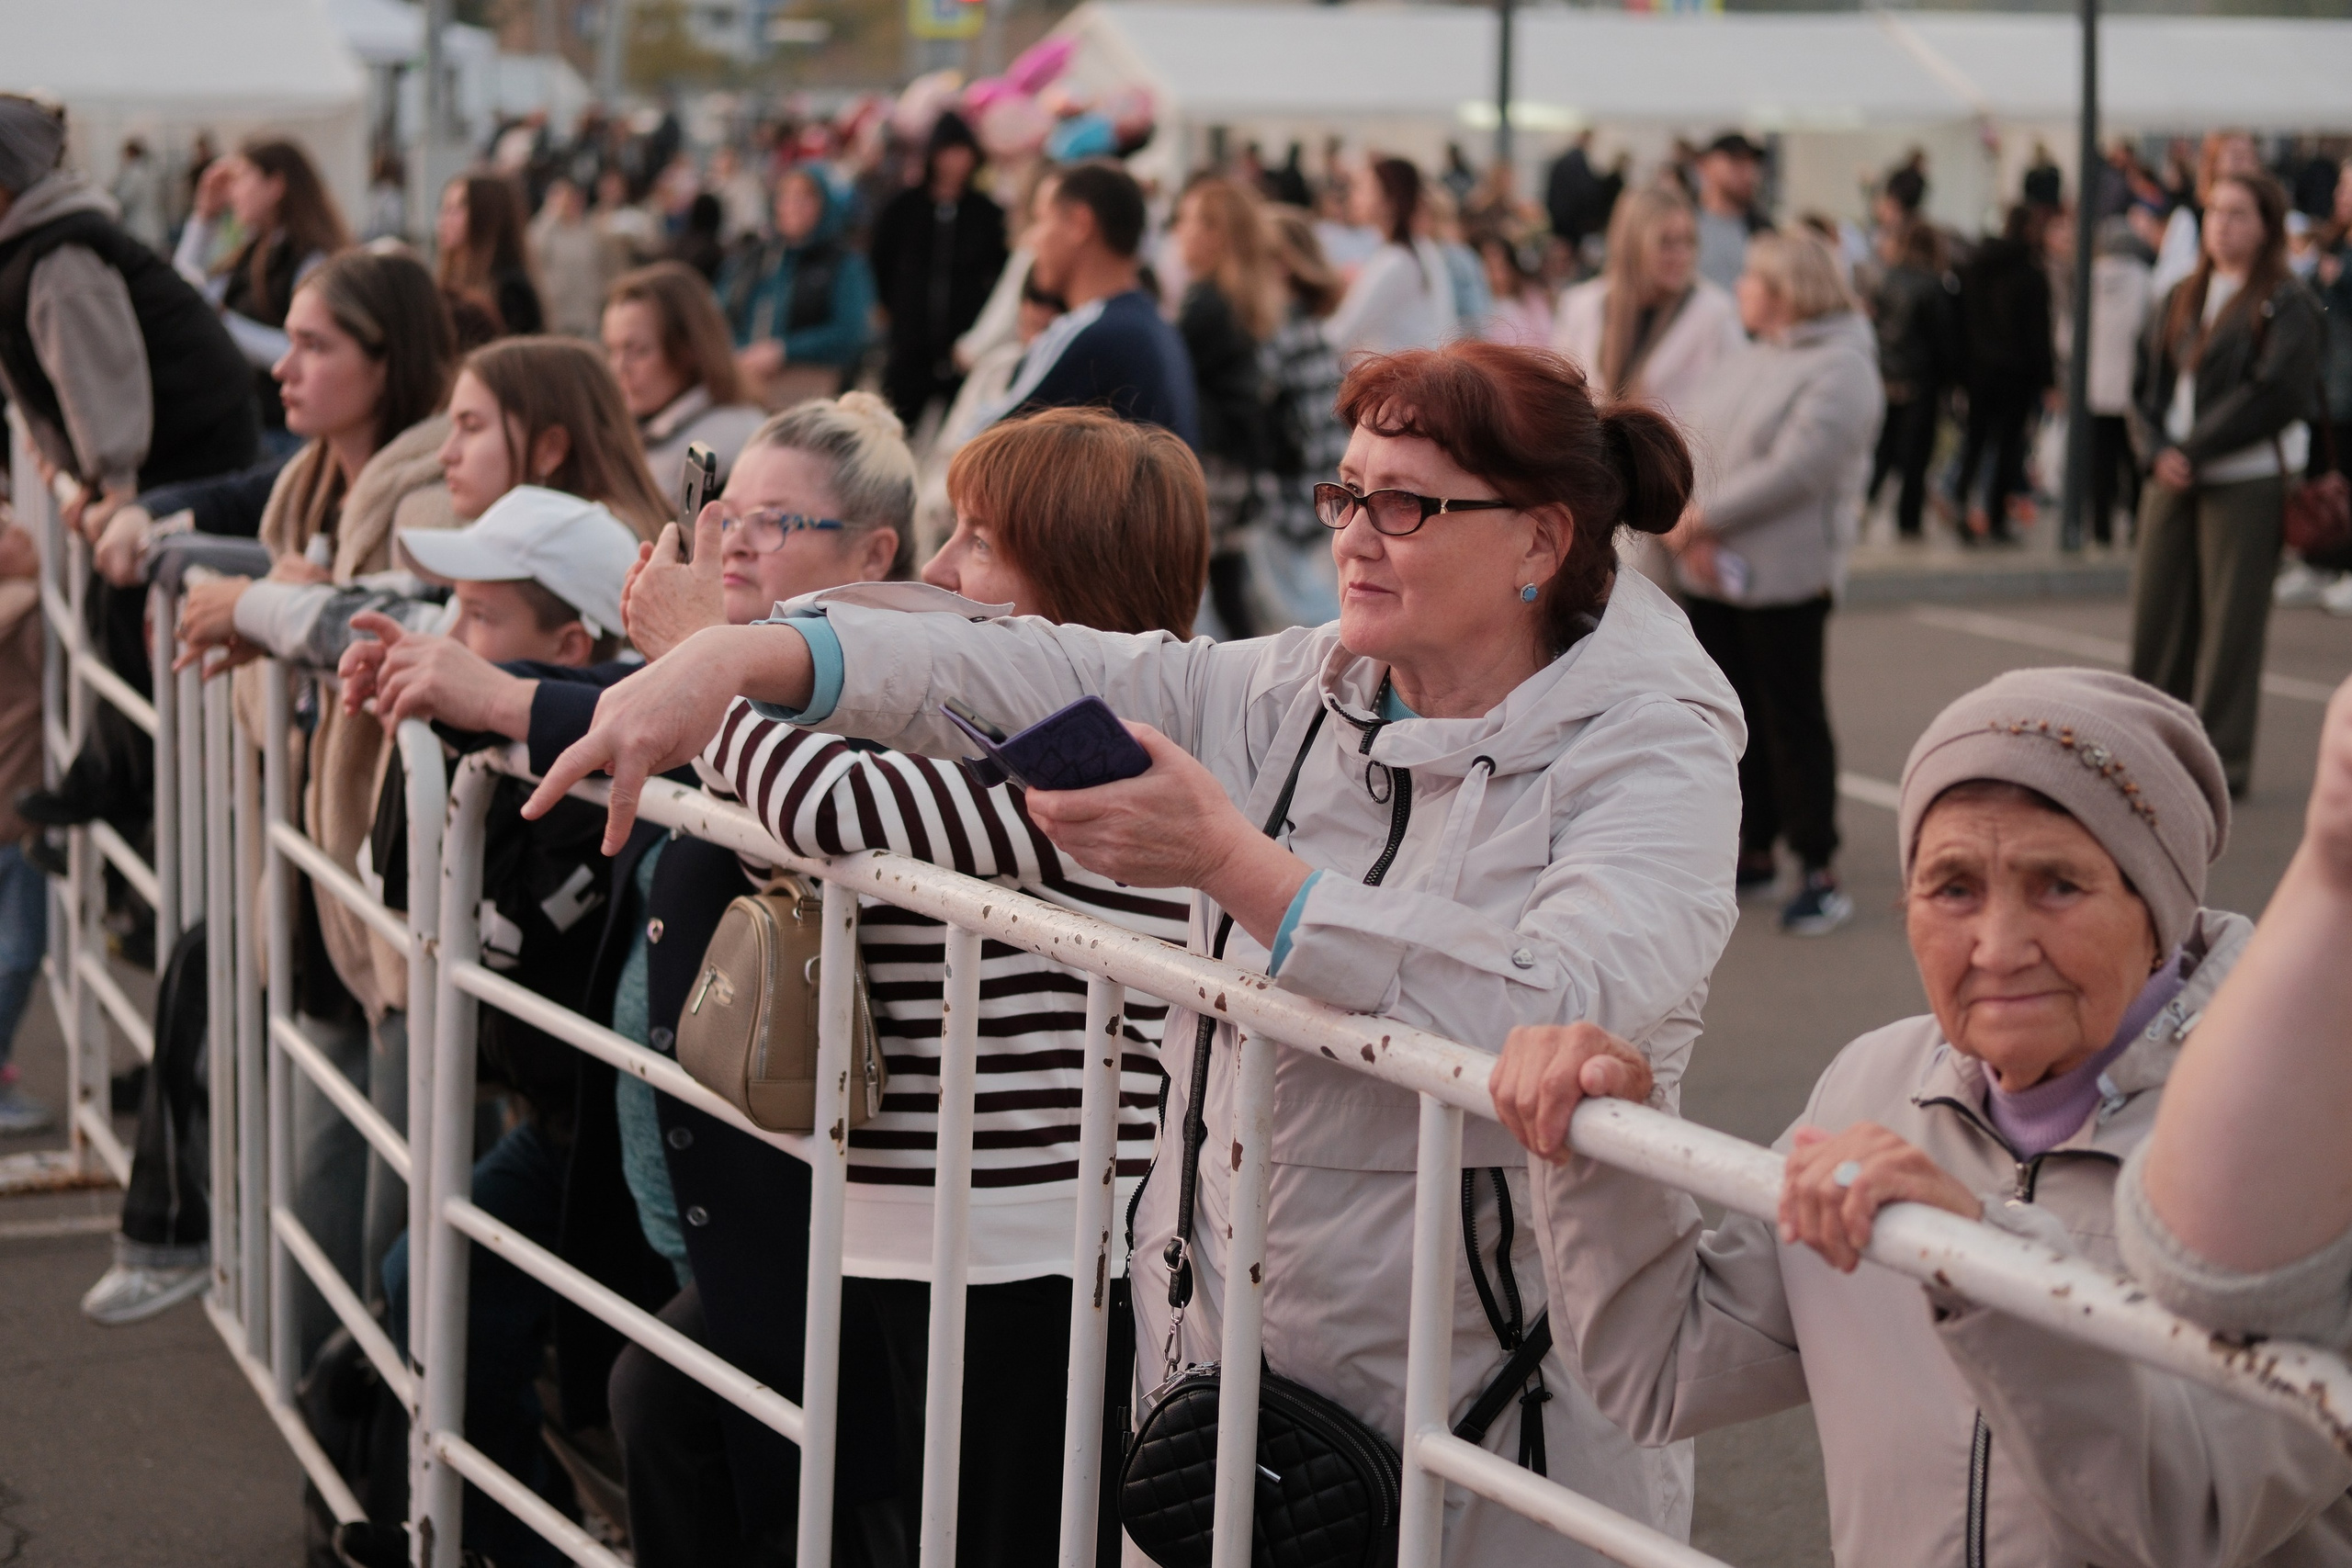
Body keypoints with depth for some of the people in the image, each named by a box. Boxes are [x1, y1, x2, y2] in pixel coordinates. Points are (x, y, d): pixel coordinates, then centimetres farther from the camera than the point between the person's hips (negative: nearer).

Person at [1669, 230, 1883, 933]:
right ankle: (1754, 850, 25)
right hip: (1712, 575, 8)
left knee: (1793, 722, -2)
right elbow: (1699, 446, 7)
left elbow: (1792, 471, -21)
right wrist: (1688, 529, -10)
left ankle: (1819, 872, 6)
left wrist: (1701, 518, -17)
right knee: (1735, 716, 13)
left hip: (1785, 578, -7)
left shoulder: (1841, 369, -12)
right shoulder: (1746, 361, 14)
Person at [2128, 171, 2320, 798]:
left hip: (2248, 483, -5)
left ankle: (2221, 758, 5)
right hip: (2172, 481, 6)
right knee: (2157, 615, 6)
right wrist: (2158, 450, -7)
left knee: (2231, 620, -2)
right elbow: (2147, 382, 11)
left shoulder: (2287, 305, -5)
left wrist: (2193, 451, -15)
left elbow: (2276, 394, -14)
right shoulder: (2181, 298, 13)